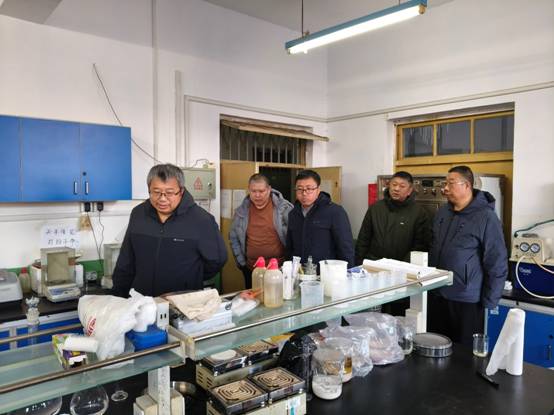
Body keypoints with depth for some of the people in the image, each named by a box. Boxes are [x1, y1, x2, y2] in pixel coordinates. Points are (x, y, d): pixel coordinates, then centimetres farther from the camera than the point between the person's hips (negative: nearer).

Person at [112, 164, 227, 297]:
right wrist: (118, 294, 12)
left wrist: (191, 280, 5)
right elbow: (126, 261, 13)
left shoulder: (201, 220, -11)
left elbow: (216, 259, 0)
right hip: (141, 299, 2)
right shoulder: (138, 214, 4)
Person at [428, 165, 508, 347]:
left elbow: (497, 264, -12)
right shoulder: (443, 211, 8)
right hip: (436, 296, 6)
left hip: (467, 301, -6)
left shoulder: (486, 218, -13)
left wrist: (489, 302, -10)